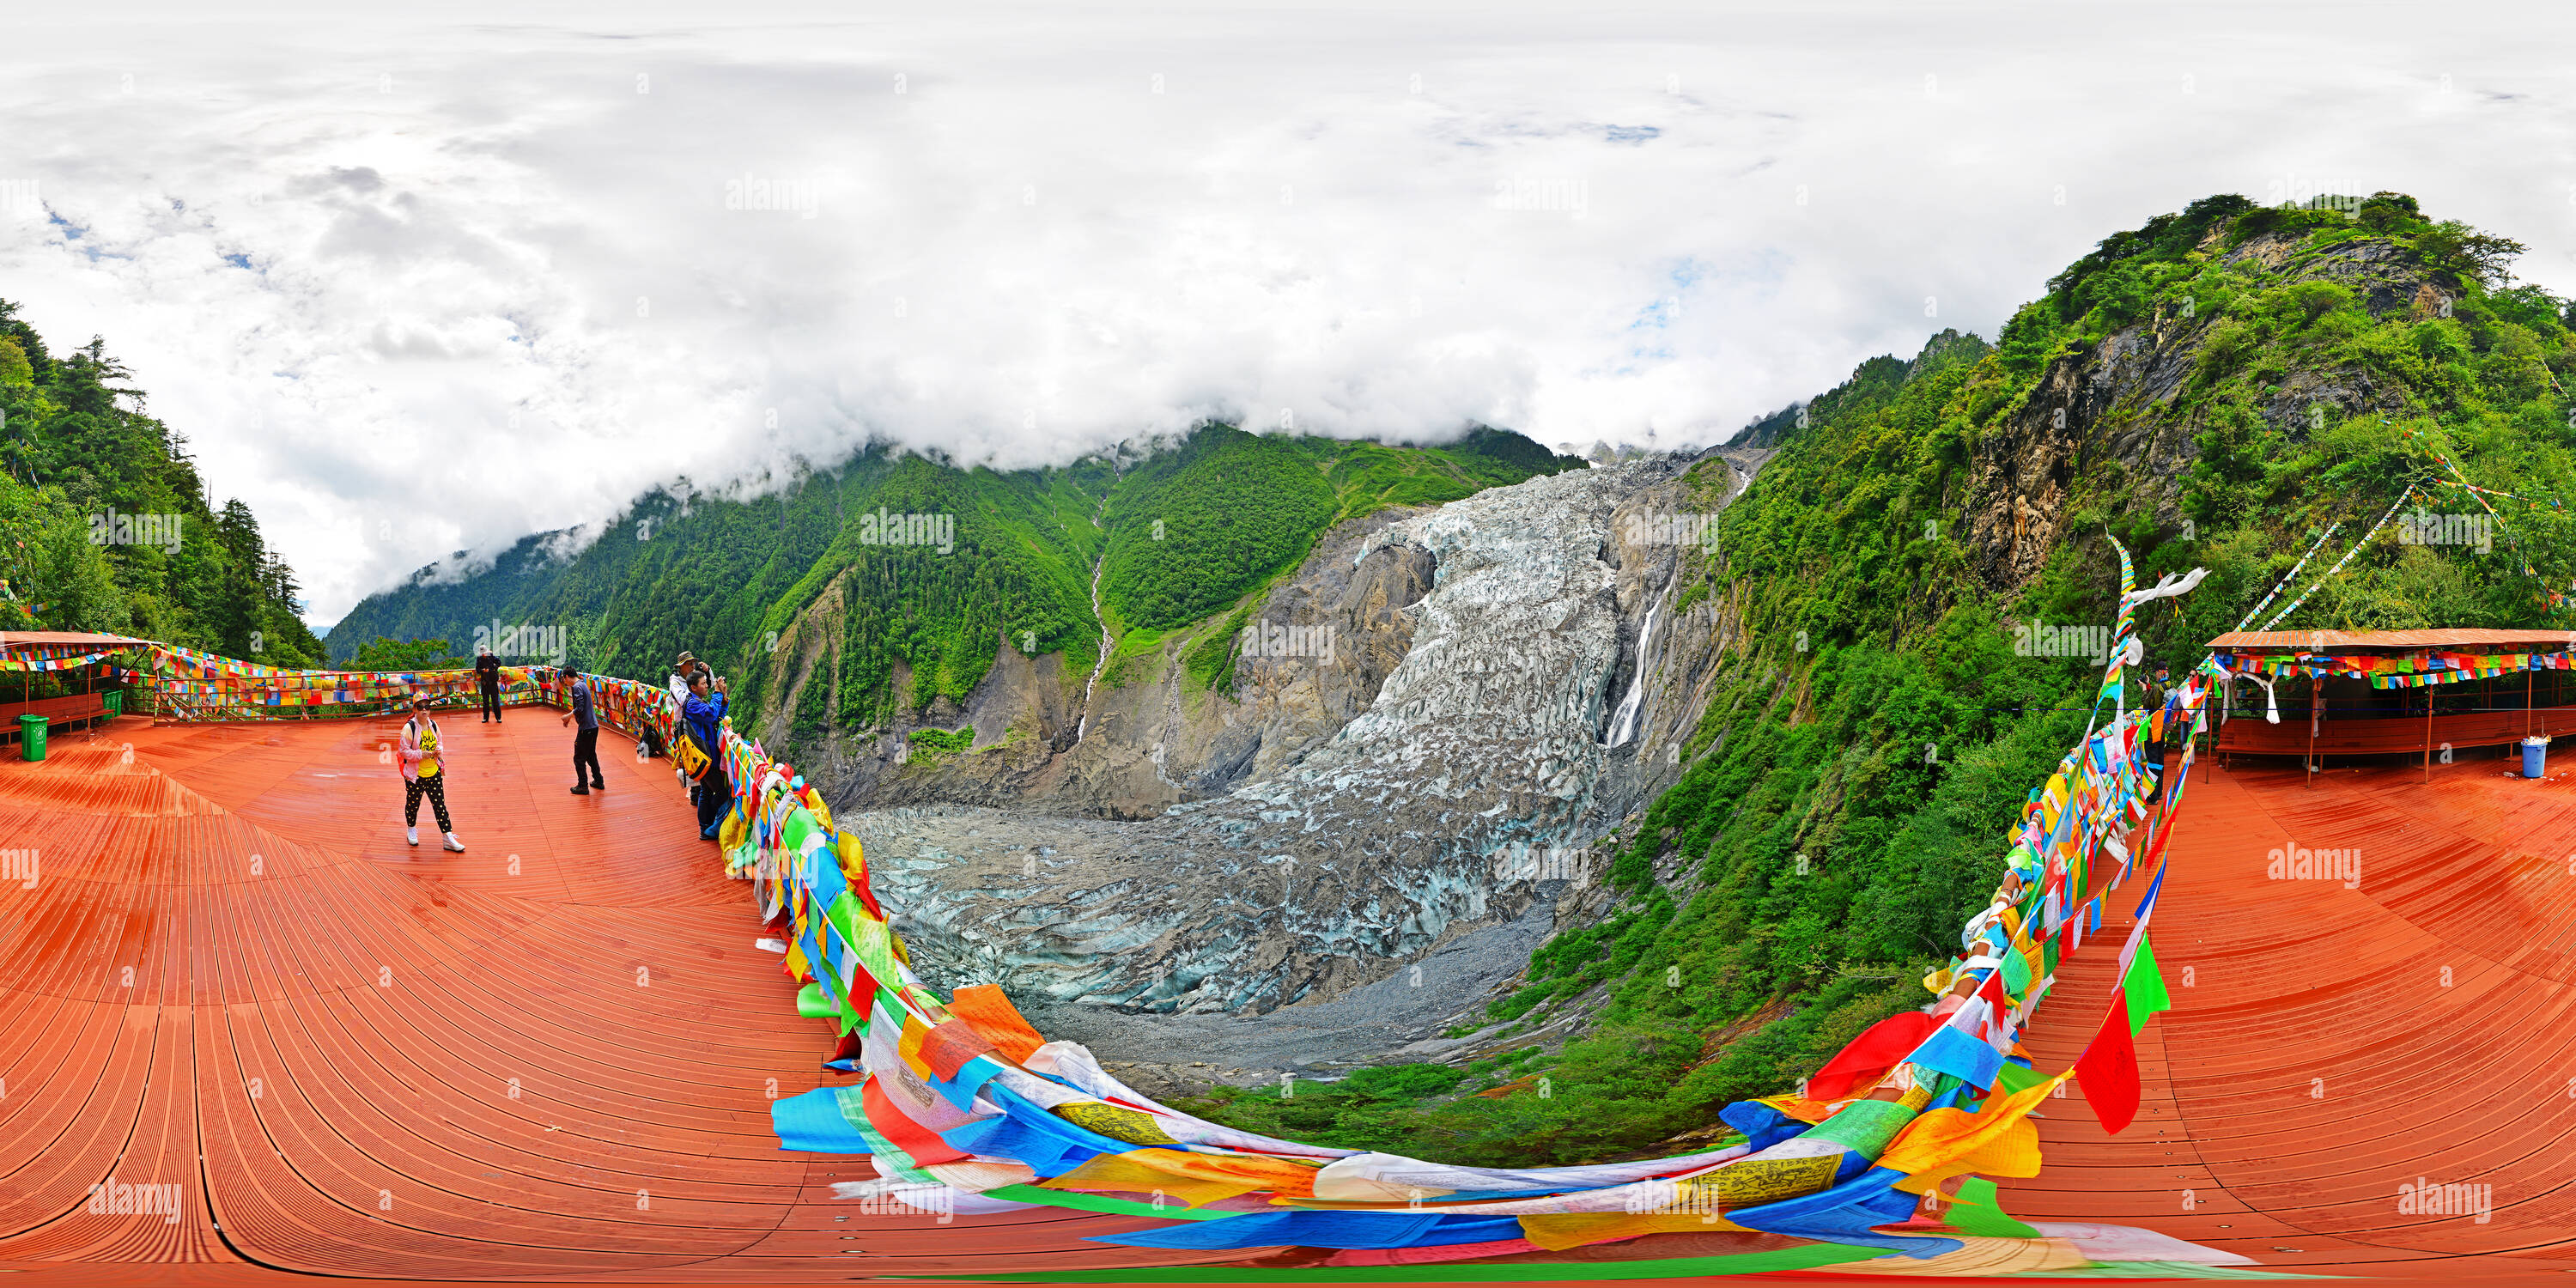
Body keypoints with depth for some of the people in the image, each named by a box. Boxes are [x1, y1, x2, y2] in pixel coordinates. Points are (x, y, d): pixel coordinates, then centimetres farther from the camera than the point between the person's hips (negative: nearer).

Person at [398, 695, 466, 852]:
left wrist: (438, 751, -5)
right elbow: (404, 751, -11)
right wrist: (421, 754, -22)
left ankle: (449, 838, 6)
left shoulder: (433, 725, 4)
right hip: (415, 775, -4)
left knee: (440, 805, 3)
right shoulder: (409, 727, -13)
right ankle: (411, 830, 39)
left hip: (434, 773, 4)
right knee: (413, 804, 14)